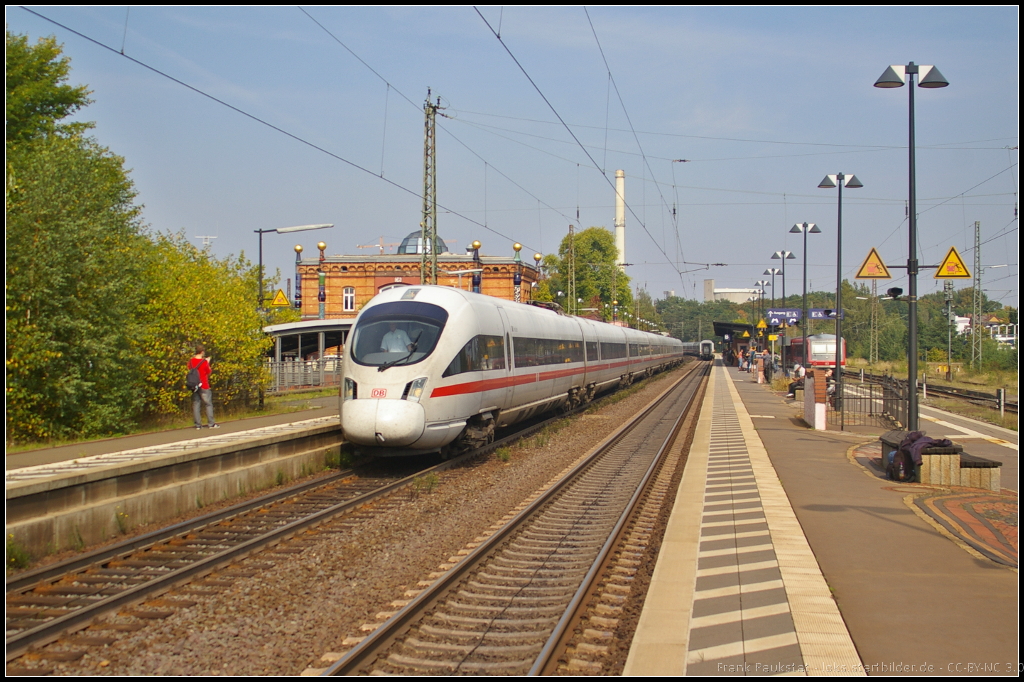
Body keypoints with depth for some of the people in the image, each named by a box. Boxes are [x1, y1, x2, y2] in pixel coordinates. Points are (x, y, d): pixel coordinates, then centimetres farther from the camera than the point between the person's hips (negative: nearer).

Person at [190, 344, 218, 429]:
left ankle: (198, 424, 2)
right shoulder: (204, 362, -12)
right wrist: (208, 363, 8)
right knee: (209, 404, 3)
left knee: (196, 404, 4)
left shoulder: (191, 361, 2)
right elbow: (208, 372, -2)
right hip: (204, 386, -4)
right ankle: (211, 424, 1)